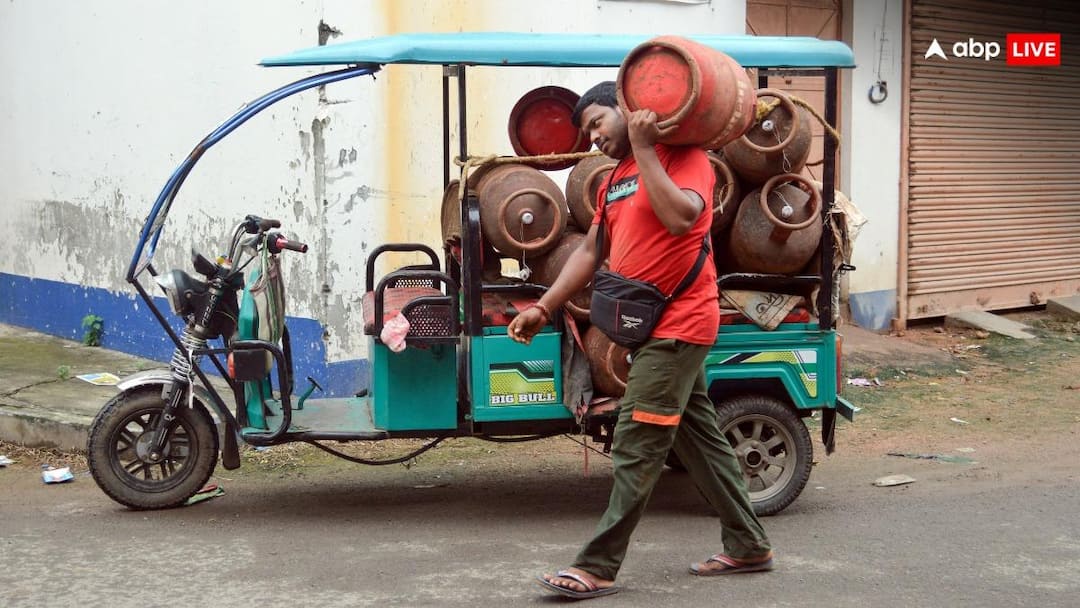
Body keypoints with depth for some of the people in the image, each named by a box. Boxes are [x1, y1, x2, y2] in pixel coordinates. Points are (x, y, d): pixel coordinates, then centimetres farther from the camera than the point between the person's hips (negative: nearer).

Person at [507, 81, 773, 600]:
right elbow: (589, 252, 16)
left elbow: (680, 217, -28)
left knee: (637, 448, -9)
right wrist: (544, 307, 7)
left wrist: (644, 149, -21)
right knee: (699, 438, 15)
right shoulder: (614, 181, 17)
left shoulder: (683, 157, -9)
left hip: (678, 324, -9)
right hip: (658, 325, 9)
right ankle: (747, 546, 25)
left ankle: (598, 568, -7)